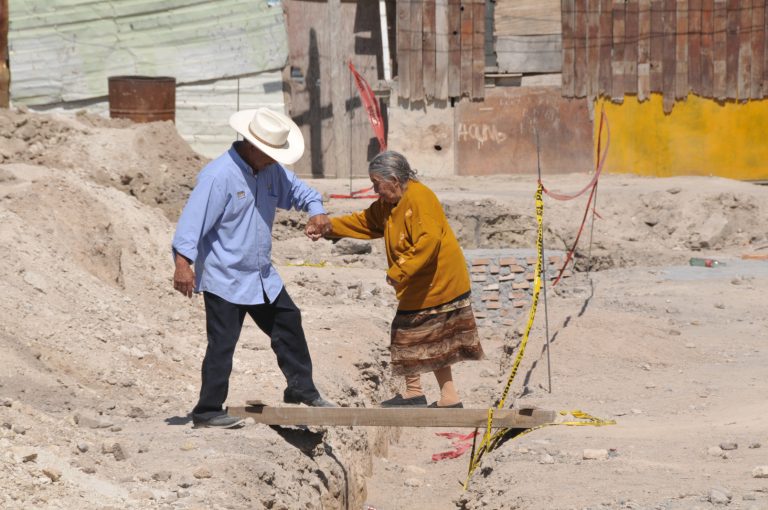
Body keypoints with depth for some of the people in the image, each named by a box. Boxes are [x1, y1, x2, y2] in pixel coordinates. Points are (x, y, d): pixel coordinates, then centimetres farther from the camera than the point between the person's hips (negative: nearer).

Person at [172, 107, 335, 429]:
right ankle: (207, 411, 2)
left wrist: (315, 210, -2)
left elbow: (297, 189, 21)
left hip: (262, 276, 9)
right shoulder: (219, 176, -21)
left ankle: (301, 389, 30)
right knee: (222, 345, -6)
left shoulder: (271, 171, 5)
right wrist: (183, 262, -34)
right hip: (224, 278, -9)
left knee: (288, 324, 16)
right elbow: (193, 220, -25)